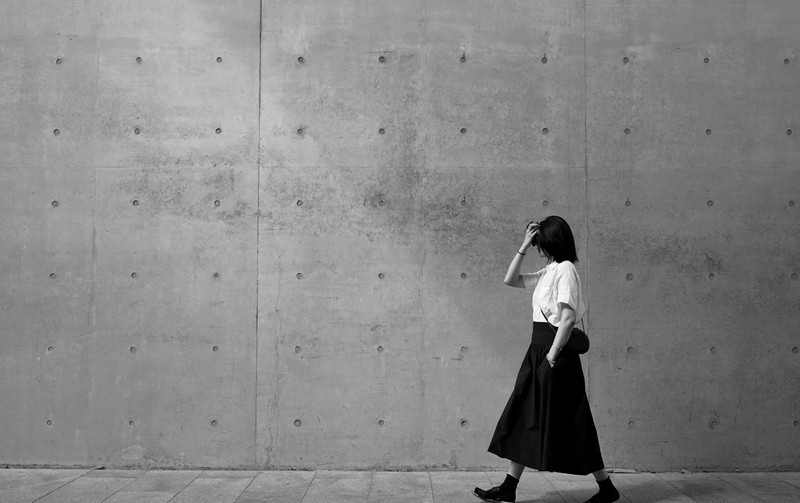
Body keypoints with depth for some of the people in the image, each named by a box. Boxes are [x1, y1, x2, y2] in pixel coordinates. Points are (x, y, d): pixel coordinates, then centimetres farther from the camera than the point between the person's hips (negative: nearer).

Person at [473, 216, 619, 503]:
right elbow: (510, 280, 19)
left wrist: (553, 355, -18)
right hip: (538, 351, 9)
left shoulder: (566, 269, -13)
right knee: (525, 419, 10)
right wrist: (524, 247, 12)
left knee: (568, 424, -1)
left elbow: (569, 317, -21)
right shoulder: (548, 271, 13)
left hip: (554, 355, -9)